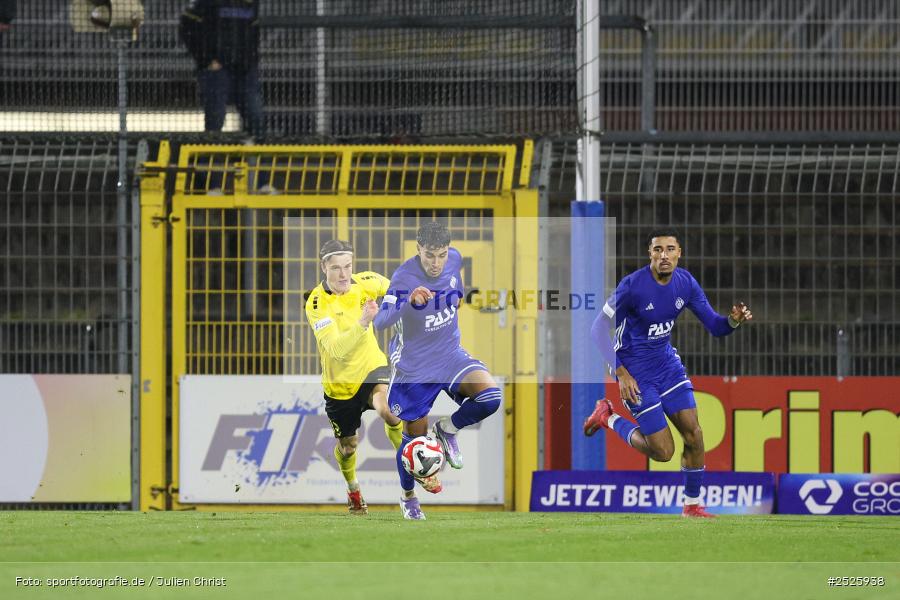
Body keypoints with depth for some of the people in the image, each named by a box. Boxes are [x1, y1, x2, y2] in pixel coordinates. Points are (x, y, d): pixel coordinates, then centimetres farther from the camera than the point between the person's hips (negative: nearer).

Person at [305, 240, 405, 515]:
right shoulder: (316, 304, -24)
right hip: (339, 382, -1)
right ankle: (353, 489, 50)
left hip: (371, 368, 1)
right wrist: (362, 324, -46)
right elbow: (336, 349, -36)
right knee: (347, 445, 17)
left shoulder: (365, 283, -12)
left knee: (387, 408, -33)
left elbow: (390, 286, 12)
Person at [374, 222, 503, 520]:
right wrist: (409, 301, -51)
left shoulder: (455, 259, -9)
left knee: (491, 398, -22)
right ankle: (408, 497, 35)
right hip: (414, 368, -4)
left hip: (450, 355, 4)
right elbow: (381, 322, -37)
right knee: (415, 434, 8)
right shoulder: (404, 277, -25)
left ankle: (448, 429, 7)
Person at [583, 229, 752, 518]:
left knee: (693, 434, -3)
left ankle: (692, 505, 14)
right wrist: (621, 372, -22)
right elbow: (599, 328, -17)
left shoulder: (686, 282, -5)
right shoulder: (633, 285, -23)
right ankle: (608, 418, 17)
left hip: (667, 363, 6)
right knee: (663, 451, -6)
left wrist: (733, 320, -23)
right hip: (636, 372, -6)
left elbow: (714, 326, 1)